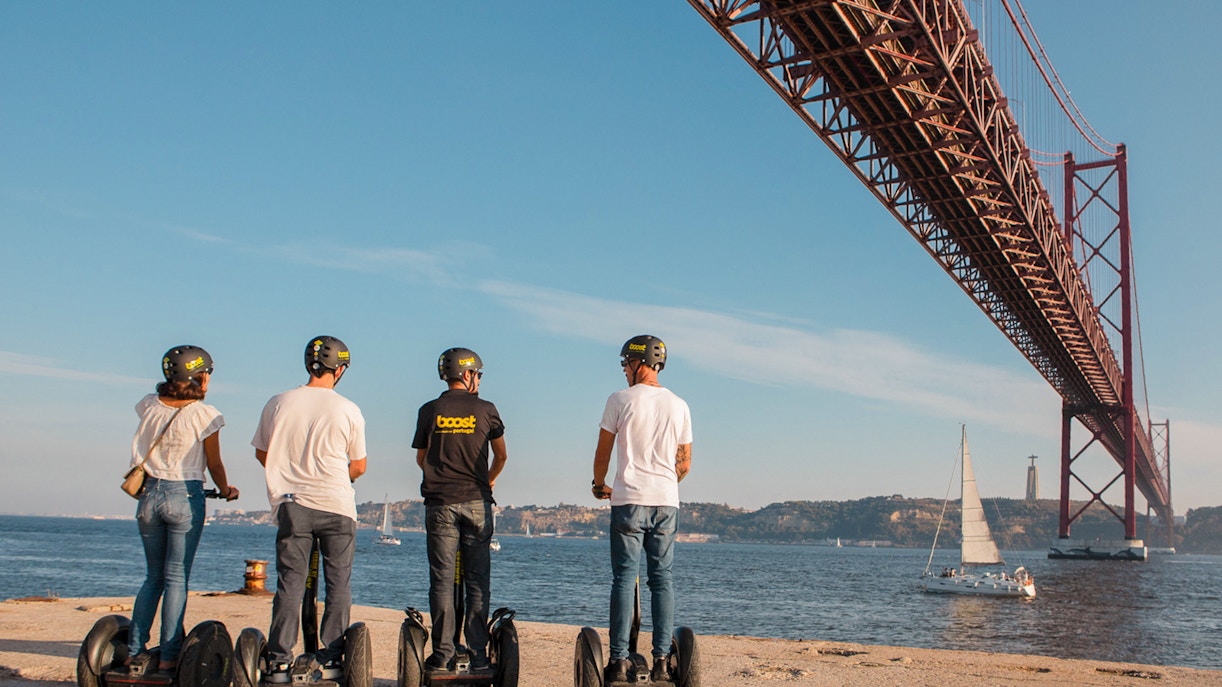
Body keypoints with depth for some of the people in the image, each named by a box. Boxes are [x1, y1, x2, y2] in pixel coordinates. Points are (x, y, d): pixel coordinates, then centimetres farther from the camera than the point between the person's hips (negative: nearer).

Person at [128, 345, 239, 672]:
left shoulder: (148, 406, 2)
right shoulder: (204, 414, -10)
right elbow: (214, 465, -1)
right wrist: (226, 491, 14)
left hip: (149, 494, 5)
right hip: (185, 497, -5)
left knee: (154, 577, 16)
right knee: (177, 578, 1)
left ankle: (134, 651, 16)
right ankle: (169, 656, 2)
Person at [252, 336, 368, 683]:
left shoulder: (278, 404, 1)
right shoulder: (348, 410, -4)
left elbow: (261, 453, 12)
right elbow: (359, 466, 3)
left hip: (292, 504, 2)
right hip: (337, 505, -1)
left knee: (290, 582, 7)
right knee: (338, 583, 8)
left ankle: (279, 661, 5)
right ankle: (330, 659, 9)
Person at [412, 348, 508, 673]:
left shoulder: (430, 411, 3)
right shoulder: (485, 410, 3)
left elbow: (420, 457, 13)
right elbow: (501, 456, 13)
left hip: (440, 503, 0)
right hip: (476, 503, 0)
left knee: (442, 580, 3)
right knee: (477, 581, 5)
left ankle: (442, 653, 2)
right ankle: (478, 655, 6)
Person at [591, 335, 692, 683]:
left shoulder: (621, 400, -2)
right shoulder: (679, 406, 8)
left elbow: (602, 453, 4)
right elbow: (685, 464, 11)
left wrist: (600, 485, 22)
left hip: (628, 501, -3)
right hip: (667, 502, 3)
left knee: (624, 577, 0)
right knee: (662, 578, 7)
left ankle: (619, 660, -1)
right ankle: (661, 660, 6)